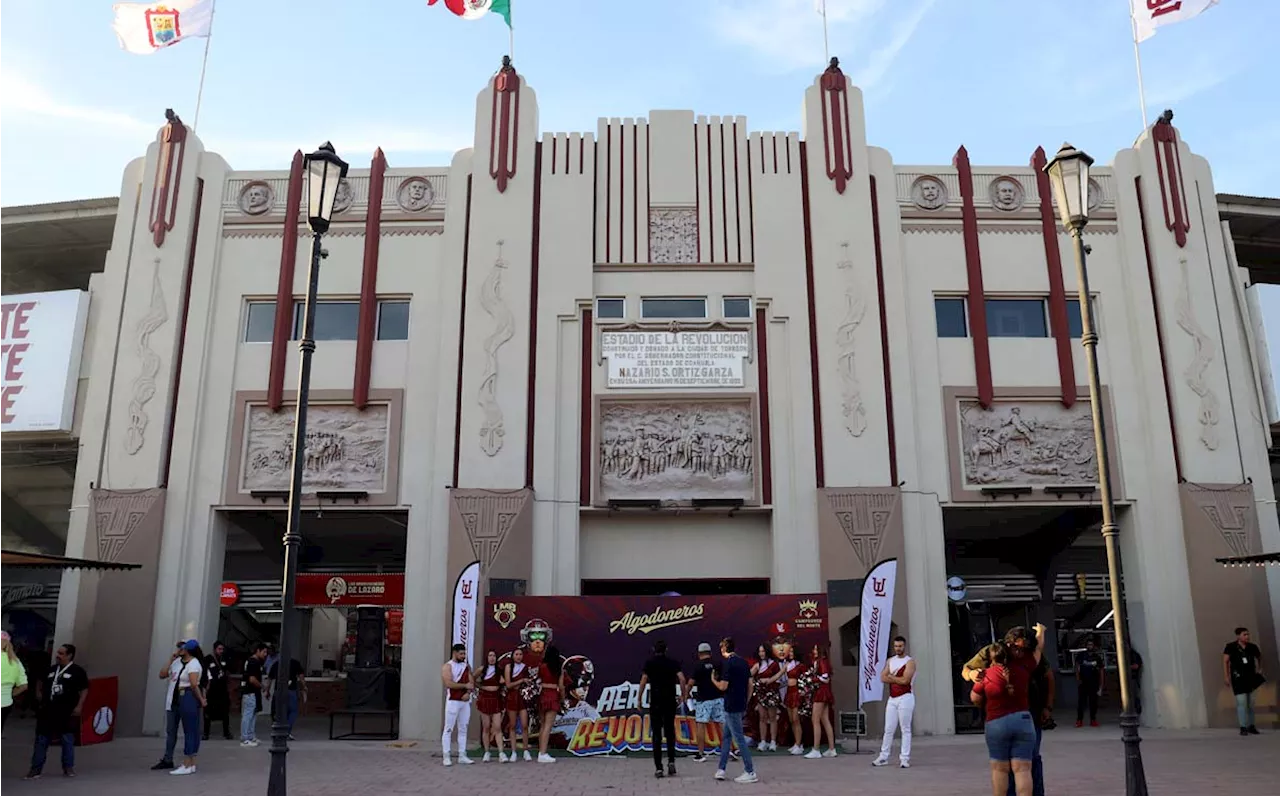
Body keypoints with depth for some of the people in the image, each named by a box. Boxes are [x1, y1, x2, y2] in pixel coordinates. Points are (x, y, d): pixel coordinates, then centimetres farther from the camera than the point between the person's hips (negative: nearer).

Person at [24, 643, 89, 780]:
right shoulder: (51, 669, 10)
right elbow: (41, 683, 28)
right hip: (47, 710, 5)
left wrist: (79, 706, -13)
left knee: (67, 740, 4)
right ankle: (35, 769, 11)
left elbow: (84, 690, -6)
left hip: (66, 711, -5)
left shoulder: (77, 671, -5)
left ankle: (68, 768, 14)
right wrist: (39, 694, 13)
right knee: (41, 739, 5)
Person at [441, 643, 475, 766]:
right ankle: (446, 757, -2)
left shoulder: (466, 667, 14)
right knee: (448, 729, -4)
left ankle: (462, 756, 11)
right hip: (452, 701, -6)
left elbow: (471, 683, 9)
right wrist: (465, 685, -13)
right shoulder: (447, 666, -4)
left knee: (463, 729, 7)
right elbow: (449, 683, -17)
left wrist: (468, 693, -11)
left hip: (465, 701, 6)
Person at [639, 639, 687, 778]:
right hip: (670, 702, 1)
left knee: (657, 734, 2)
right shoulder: (672, 663, 4)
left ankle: (658, 768, -1)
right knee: (670, 732, 16)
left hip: (655, 702, -1)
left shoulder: (649, 663, 1)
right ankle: (671, 761, 2)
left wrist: (639, 699, -1)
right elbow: (682, 679, -8)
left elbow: (643, 682, -8)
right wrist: (682, 695, 4)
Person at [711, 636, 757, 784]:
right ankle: (721, 769, 19)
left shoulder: (727, 663, -15)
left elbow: (723, 686, -16)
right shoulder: (743, 662, 10)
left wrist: (713, 679, 4)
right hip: (741, 706, 9)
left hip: (732, 707, -9)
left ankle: (750, 772, 0)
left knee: (739, 739, -3)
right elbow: (750, 686, 12)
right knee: (726, 736, 16)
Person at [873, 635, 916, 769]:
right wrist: (897, 679, -11)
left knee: (905, 730, -2)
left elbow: (905, 680, -17)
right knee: (888, 729, 8)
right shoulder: (890, 661, 13)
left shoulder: (910, 661, -5)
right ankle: (883, 757, 12)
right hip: (892, 698, 6)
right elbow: (883, 678, 3)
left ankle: (904, 758, 1)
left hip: (905, 698, -6)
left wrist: (891, 677, -4)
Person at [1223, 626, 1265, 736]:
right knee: (1241, 702, -9)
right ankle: (1243, 727, -5)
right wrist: (1226, 677, -11)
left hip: (1251, 677, 4)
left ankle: (1251, 726, 20)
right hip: (1238, 678, -4)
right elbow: (1225, 661, -7)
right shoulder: (1230, 647, -8)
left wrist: (1259, 668, 16)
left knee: (1253, 702, 9)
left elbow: (1259, 656, 24)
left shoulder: (1252, 647, 2)